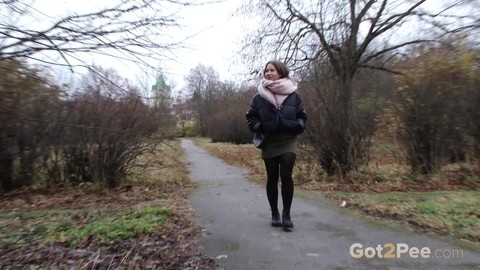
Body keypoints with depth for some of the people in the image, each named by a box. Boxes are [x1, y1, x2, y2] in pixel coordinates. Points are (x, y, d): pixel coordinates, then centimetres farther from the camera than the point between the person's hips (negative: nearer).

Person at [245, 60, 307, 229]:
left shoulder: (293, 96, 0)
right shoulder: (259, 98, 1)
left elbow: (302, 118, 4)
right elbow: (251, 119, 3)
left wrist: (289, 125, -15)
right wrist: (264, 127, -14)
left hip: (288, 142, -1)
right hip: (269, 144, 1)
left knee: (286, 176, -14)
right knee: (272, 179, 8)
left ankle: (286, 214, 3)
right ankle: (274, 213, 23)